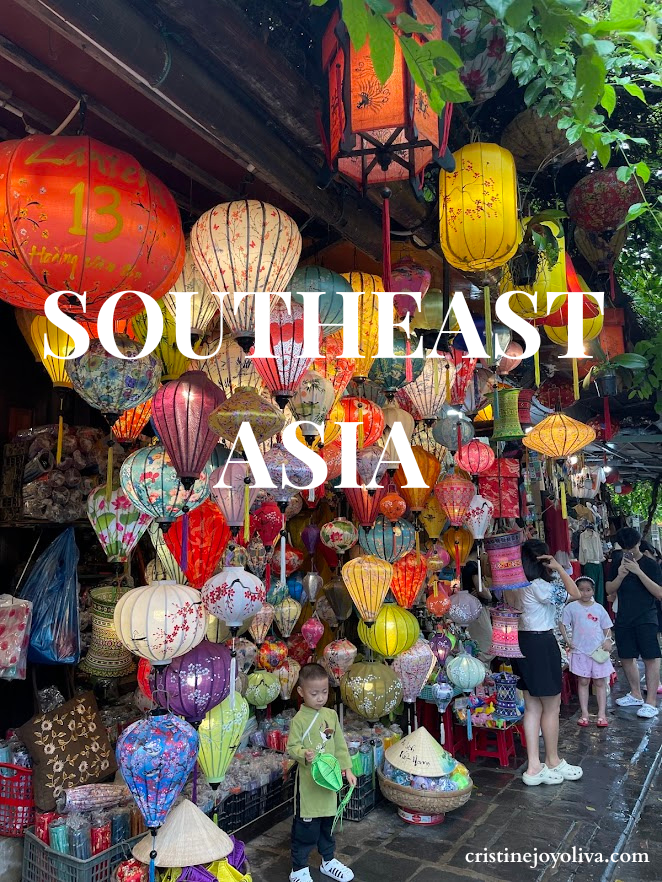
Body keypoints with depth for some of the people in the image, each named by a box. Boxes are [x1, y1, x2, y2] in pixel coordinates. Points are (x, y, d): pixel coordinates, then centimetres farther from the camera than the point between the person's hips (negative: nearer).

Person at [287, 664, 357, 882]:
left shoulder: (331, 715, 2)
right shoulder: (299, 720, -16)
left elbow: (340, 745, 10)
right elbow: (292, 747, -16)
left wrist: (347, 768, 6)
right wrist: (304, 755, -35)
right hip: (308, 781, -6)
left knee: (328, 823, 21)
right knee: (305, 827, 3)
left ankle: (328, 860, 40)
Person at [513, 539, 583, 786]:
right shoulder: (538, 586, -17)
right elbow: (574, 594, -19)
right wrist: (559, 568, -11)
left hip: (523, 643, 9)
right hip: (542, 645, -8)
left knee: (532, 708, 11)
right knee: (551, 708, 8)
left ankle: (534, 767, 14)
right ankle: (553, 763, 22)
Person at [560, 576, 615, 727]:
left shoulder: (599, 608, 3)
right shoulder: (572, 607, -3)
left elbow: (607, 627, 9)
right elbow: (563, 624, 2)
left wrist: (608, 640, -8)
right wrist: (567, 640, -8)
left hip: (598, 651, 1)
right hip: (580, 651, -1)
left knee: (600, 682, 6)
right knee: (583, 682, 6)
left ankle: (602, 714, 12)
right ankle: (584, 713, 12)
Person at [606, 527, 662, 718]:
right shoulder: (618, 563, 5)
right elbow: (609, 590, 4)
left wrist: (639, 572, -24)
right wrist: (620, 575, -15)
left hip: (646, 618, -5)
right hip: (623, 619, 5)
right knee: (626, 658, 12)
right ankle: (636, 695, 29)